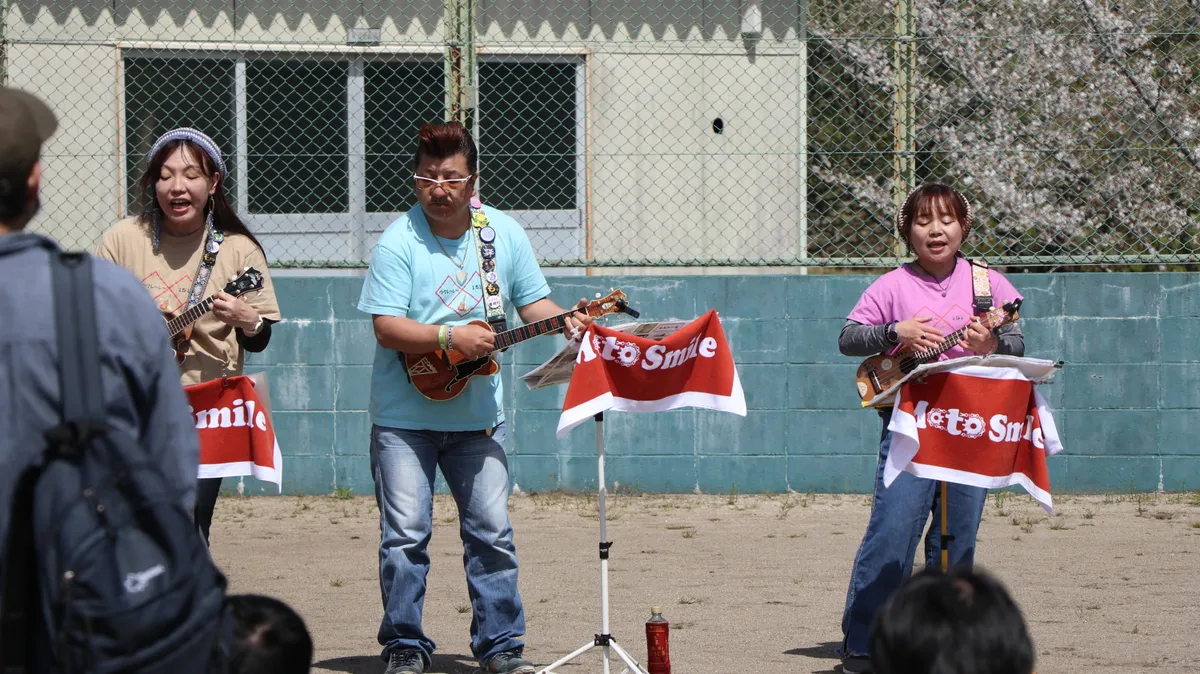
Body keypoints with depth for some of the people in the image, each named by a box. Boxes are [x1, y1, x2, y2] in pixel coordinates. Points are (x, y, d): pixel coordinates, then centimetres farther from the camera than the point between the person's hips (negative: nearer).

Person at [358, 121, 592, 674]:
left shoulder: (504, 233, 3)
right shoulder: (398, 242, -11)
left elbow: (531, 302, 9)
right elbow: (387, 327, -16)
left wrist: (566, 321, -11)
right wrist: (451, 337, -26)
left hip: (478, 413, 4)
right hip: (405, 415, -3)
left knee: (492, 530, 3)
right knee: (405, 533, -4)